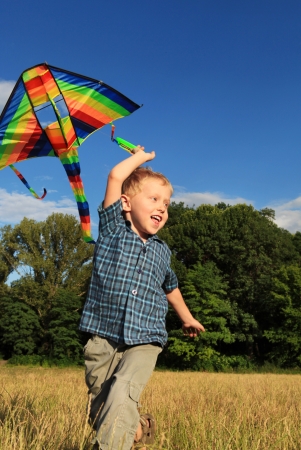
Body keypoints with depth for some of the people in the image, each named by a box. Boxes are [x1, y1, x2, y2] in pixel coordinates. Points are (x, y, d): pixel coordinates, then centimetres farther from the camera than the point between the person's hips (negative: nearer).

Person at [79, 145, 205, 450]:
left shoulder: (162, 251, 10)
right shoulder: (112, 229, -1)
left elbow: (170, 288, 30)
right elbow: (116, 176, -12)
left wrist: (187, 318, 41)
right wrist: (141, 157, 4)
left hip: (144, 342, 1)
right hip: (103, 339, -1)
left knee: (121, 396, -24)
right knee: (100, 415, 9)